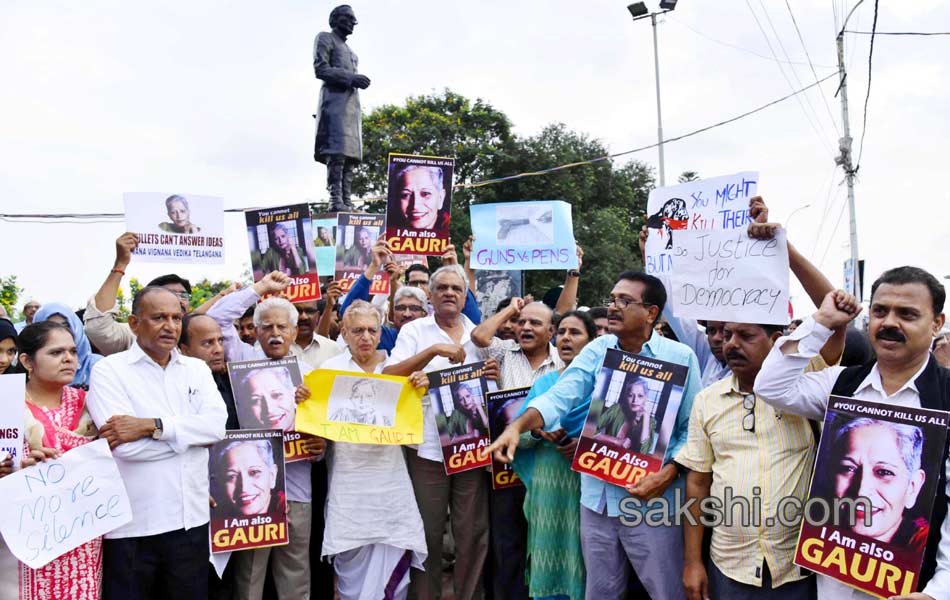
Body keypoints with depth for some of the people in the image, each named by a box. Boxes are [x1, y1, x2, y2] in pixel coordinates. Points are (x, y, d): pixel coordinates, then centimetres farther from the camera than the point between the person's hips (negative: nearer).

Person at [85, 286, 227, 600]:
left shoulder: (197, 369, 8)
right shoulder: (109, 370, -4)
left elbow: (217, 424, -9)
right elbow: (126, 446, -17)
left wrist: (153, 425, -18)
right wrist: (192, 432, -9)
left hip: (191, 518, 4)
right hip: (132, 525, -3)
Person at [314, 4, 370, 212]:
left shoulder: (349, 51, 33)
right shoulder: (325, 39, 9)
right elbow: (320, 69, -5)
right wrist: (351, 78, -14)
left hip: (352, 103, 8)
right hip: (335, 98, -8)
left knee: (351, 152, -3)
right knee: (337, 150, -21)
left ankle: (346, 200, -8)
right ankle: (335, 199, -29)